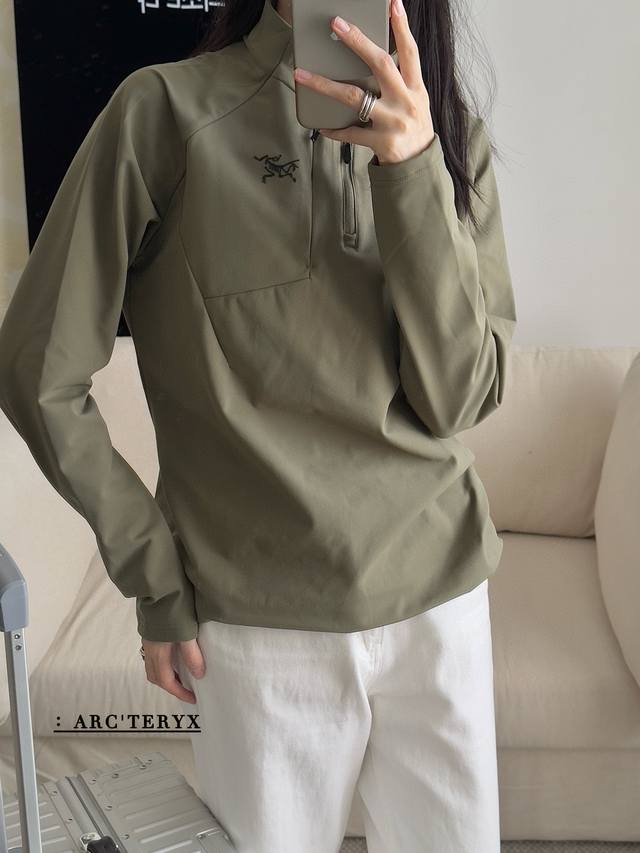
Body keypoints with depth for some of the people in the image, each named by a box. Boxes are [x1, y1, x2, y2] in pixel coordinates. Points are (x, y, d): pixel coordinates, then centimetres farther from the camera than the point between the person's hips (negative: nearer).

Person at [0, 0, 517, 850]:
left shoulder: (453, 135, 2)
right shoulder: (168, 110, -10)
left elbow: (460, 398, -8)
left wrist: (413, 169, -20)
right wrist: (157, 579, -5)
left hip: (441, 598, 4)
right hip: (259, 625, -3)